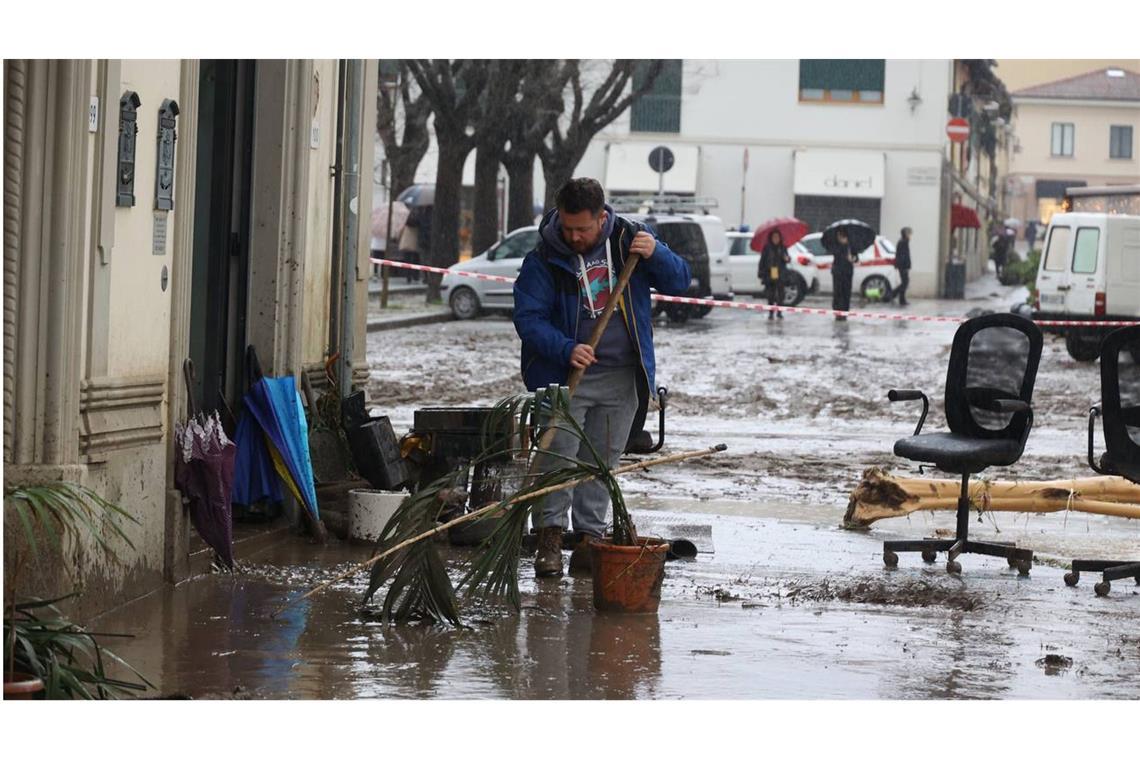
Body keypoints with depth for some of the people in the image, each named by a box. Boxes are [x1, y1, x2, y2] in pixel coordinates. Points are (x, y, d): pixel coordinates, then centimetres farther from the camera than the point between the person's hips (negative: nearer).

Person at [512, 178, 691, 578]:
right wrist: (566, 349, -24)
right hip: (566, 376, -3)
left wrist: (656, 255, -15)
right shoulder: (544, 259, -7)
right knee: (559, 454, -10)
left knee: (601, 460, 7)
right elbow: (528, 318, -10)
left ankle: (589, 539, 12)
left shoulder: (630, 239, 1)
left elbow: (679, 283, 6)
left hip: (621, 379, 3)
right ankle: (549, 537, -3)